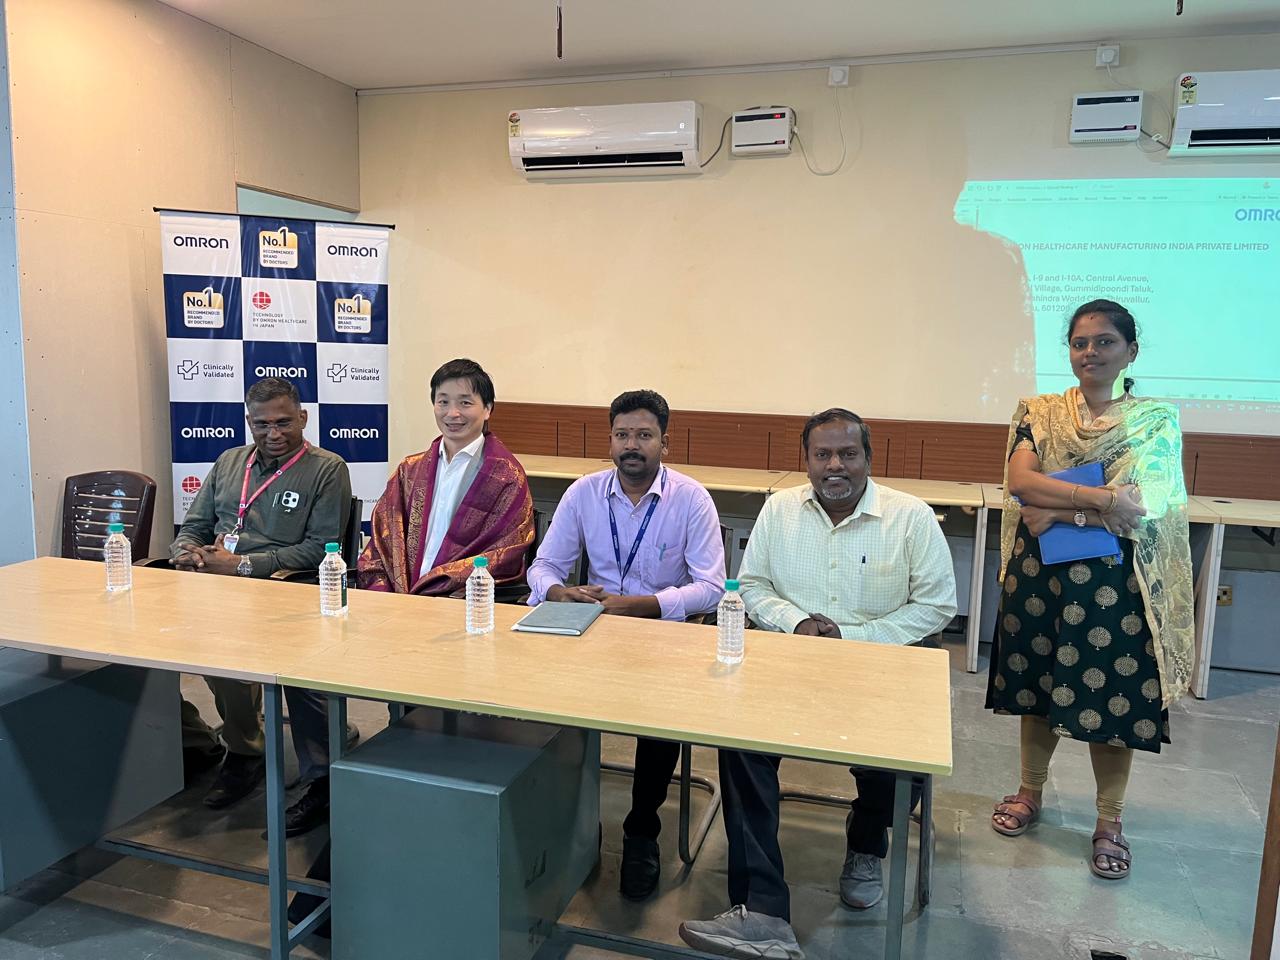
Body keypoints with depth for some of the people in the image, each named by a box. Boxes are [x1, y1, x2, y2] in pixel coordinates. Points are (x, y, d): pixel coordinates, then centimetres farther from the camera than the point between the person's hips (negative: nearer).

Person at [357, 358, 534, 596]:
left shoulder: (507, 477, 0)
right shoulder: (410, 470, 16)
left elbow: (501, 560, -6)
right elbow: (382, 539, 14)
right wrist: (379, 591, -5)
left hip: (464, 602, -4)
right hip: (398, 594, 4)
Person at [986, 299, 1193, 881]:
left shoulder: (1156, 420, -2)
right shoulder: (1040, 413, 4)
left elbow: (1144, 508, -14)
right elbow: (1018, 481, -12)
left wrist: (1058, 512, -17)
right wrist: (1101, 497, -22)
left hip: (1115, 582, -2)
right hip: (1039, 573, 2)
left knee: (1111, 696, 6)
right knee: (1036, 684, 14)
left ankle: (1109, 822, 25)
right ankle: (1031, 792, 34)